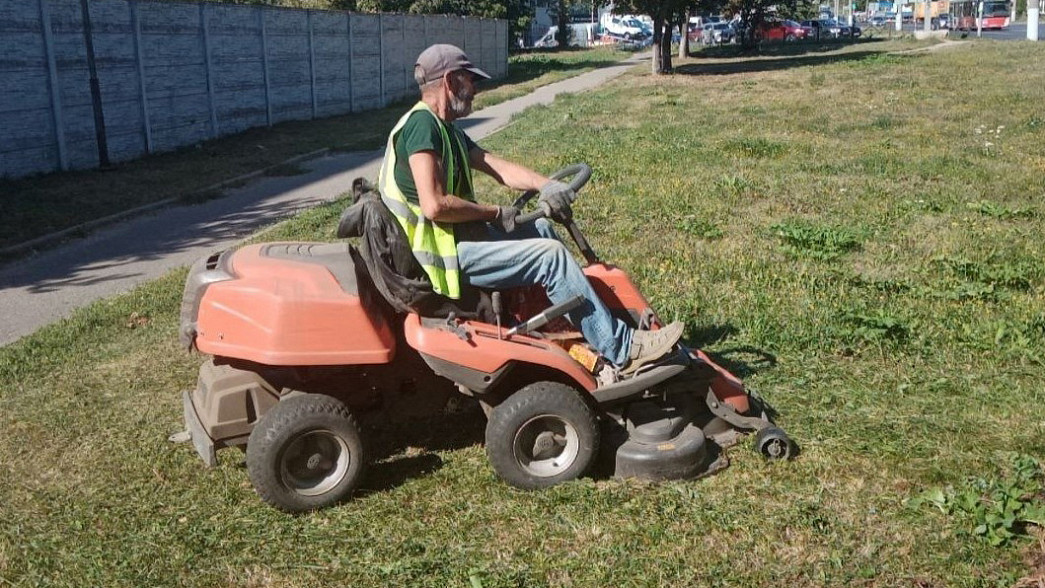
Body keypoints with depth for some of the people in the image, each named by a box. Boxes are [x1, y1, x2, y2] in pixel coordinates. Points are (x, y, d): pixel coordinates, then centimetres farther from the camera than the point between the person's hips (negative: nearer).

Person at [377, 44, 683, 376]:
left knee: (541, 229, 18)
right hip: (443, 253, -11)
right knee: (550, 255, -15)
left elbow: (499, 168, 6)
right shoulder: (421, 124, -16)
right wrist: (495, 214, -15)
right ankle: (624, 351, -9)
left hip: (458, 237, 11)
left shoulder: (447, 130, 16)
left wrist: (544, 185, -12)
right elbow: (434, 205, -27)